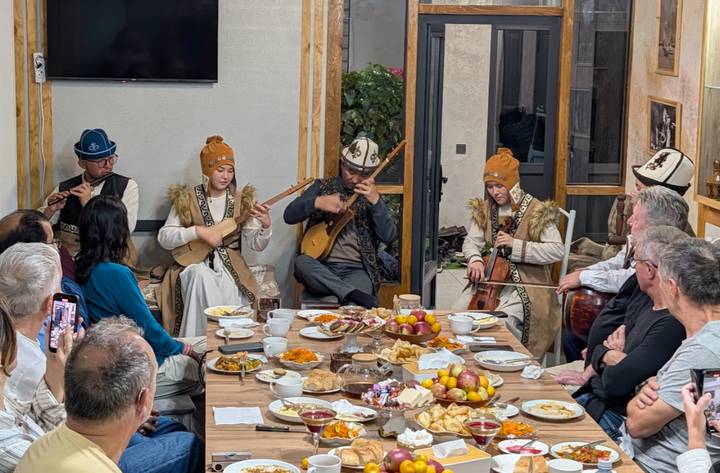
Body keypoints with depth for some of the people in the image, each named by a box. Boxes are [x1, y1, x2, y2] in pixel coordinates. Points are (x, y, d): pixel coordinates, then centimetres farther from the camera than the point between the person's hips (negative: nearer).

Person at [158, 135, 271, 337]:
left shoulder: (240, 201, 8)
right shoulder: (186, 199, 3)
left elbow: (257, 245, 4)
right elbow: (164, 237, -4)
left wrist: (265, 226, -18)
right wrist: (198, 231, -17)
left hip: (230, 266, 1)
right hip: (195, 264, -1)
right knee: (201, 275, -36)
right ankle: (195, 344, -28)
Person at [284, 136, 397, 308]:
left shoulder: (372, 196, 13)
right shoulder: (323, 186, 14)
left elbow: (389, 236, -2)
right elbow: (289, 216, 5)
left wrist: (375, 201, -16)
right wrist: (317, 202, -13)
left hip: (357, 270, -3)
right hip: (321, 268, 3)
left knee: (353, 307, -38)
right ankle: (356, 294, -38)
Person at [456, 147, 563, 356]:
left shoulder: (536, 211, -9)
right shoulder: (485, 210, 9)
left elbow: (556, 251, -15)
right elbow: (471, 241, 2)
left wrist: (516, 245, -22)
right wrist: (474, 259, -22)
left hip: (526, 283, -5)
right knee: (459, 309, -16)